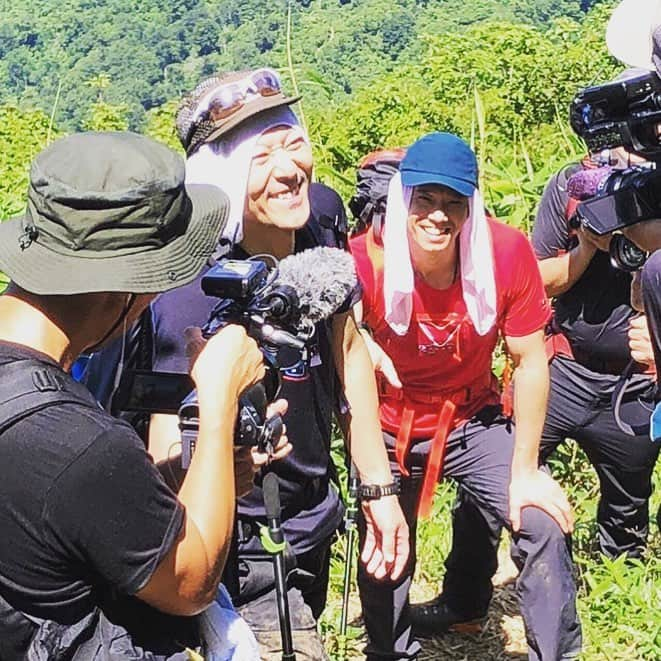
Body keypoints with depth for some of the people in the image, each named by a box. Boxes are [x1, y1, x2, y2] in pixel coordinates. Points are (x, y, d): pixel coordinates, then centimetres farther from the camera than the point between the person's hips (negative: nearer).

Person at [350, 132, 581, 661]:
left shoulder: (507, 251, -22)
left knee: (545, 524, -15)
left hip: (474, 419, 1)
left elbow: (530, 362, -14)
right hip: (390, 429, 0)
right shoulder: (364, 261, -25)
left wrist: (525, 472, -14)